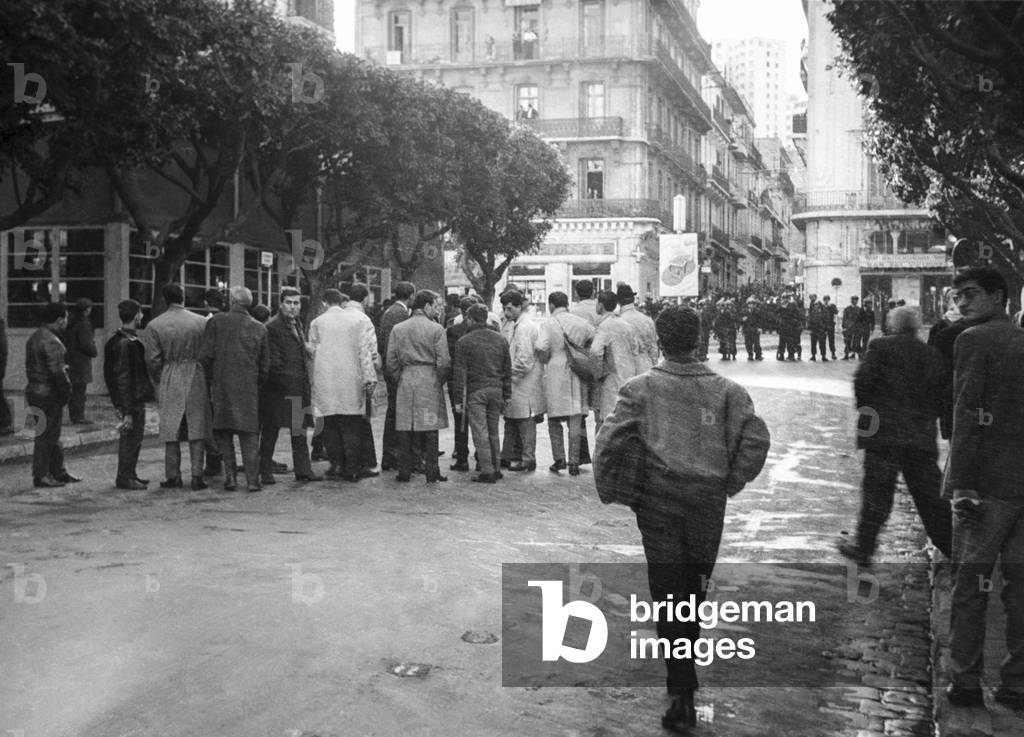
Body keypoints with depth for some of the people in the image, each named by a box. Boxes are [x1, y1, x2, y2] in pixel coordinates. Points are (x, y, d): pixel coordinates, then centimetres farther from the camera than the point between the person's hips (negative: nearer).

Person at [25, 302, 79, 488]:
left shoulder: (34, 338, 12)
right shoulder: (51, 342, -20)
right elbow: (57, 372, -24)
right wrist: (66, 391, -10)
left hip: (34, 391, 10)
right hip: (49, 395, -10)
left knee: (52, 435, 17)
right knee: (46, 437, -2)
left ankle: (58, 472, 25)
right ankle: (41, 476, 4)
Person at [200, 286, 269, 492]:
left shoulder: (216, 321, -2)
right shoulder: (259, 329, 5)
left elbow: (205, 355, -5)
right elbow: (264, 365, 6)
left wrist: (212, 379, 8)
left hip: (221, 385, -1)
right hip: (249, 388, 1)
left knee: (223, 433, 9)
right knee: (249, 433, 5)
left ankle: (229, 475, 4)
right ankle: (252, 479, 0)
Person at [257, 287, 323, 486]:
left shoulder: (297, 325, 16)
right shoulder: (272, 327, -11)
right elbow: (272, 360, -15)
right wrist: (285, 378, -16)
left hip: (299, 386, 8)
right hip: (277, 388, -8)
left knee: (300, 429, 8)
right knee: (270, 431, 2)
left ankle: (303, 470, 12)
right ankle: (265, 471, 9)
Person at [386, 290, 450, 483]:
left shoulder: (398, 329, 5)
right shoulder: (436, 329, -6)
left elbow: (391, 361, 5)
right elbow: (444, 362, -8)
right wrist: (440, 381, 7)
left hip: (405, 382, 3)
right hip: (430, 381, -3)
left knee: (404, 427, 6)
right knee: (430, 428, 2)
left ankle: (404, 471, 8)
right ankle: (431, 472, 4)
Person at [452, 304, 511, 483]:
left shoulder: (464, 342, -5)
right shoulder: (500, 339, 9)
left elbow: (459, 373, -7)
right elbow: (507, 370, 11)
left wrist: (459, 399, -4)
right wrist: (506, 395, 16)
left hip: (475, 391, -5)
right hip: (496, 390, 5)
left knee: (480, 433, -2)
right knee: (494, 432, 14)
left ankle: (487, 472, -3)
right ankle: (495, 469, 18)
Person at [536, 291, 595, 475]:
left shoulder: (548, 324, -5)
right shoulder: (581, 323, 6)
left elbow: (541, 348, -16)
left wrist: (545, 361, 3)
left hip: (555, 373, -3)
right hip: (577, 373, 3)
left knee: (555, 420, 9)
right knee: (575, 421, 4)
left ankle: (559, 459, 7)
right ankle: (574, 462, 2)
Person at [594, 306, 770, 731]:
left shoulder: (641, 388, -4)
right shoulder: (725, 390, 2)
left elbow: (609, 440, -11)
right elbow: (757, 437, -6)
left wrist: (608, 489, 2)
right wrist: (731, 483, 5)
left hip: (658, 500, -2)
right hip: (708, 501, 2)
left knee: (668, 592, 0)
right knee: (695, 587, 19)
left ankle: (683, 693, -6)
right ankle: (685, 671, 36)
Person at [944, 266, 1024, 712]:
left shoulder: (974, 340, -6)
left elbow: (967, 415, -13)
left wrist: (962, 484, -14)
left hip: (987, 483, -6)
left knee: (970, 583, 1)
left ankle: (965, 681, 5)